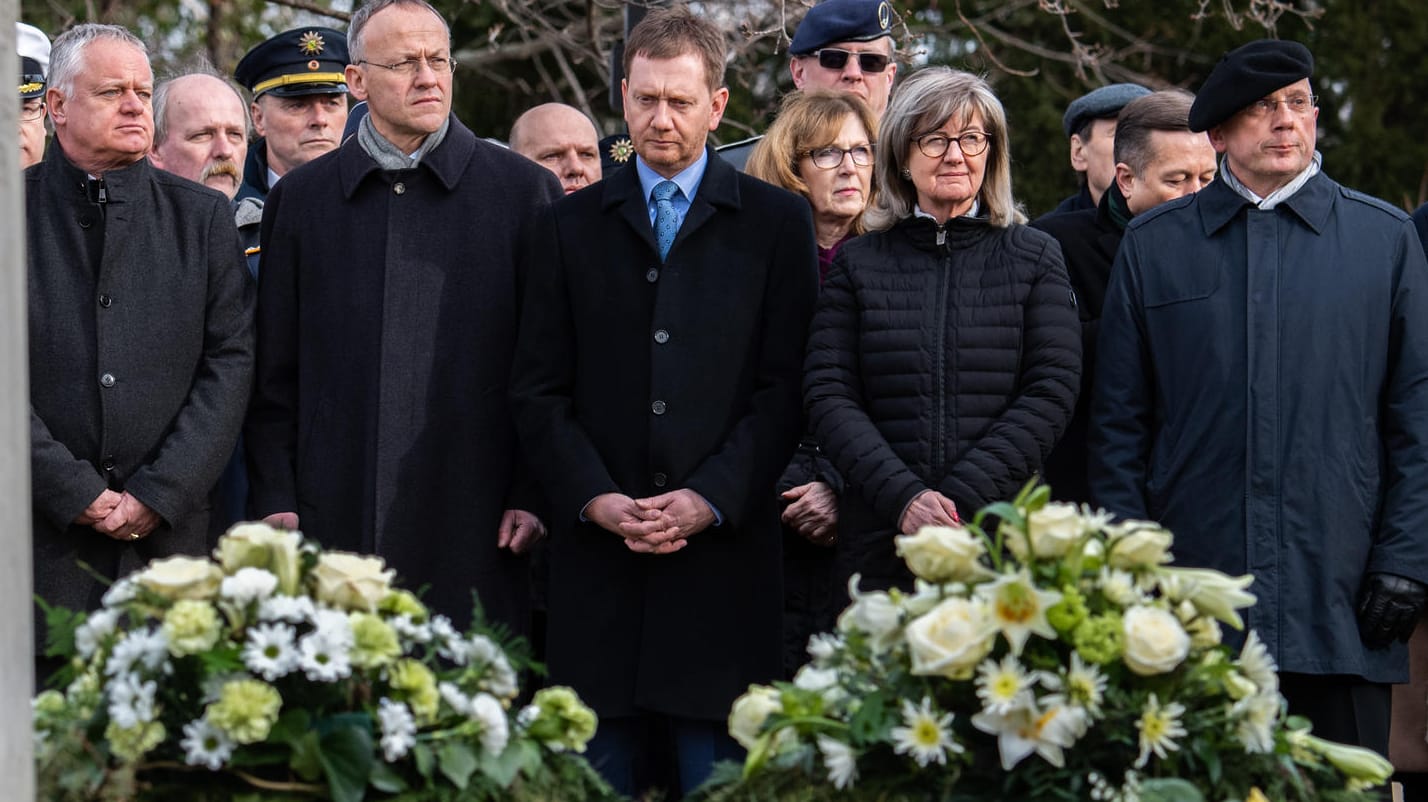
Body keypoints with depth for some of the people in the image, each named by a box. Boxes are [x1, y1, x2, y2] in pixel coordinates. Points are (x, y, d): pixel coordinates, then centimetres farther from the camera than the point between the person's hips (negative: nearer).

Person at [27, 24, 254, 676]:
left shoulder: (200, 217, 11)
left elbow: (230, 361, 4)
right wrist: (76, 493, -9)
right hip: (40, 536, -2)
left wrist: (157, 496, -6)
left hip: (169, 527, 2)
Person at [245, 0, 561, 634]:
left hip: (476, 525, -1)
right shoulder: (300, 200, 11)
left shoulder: (523, 190, 6)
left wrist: (536, 496, -3)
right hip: (336, 522, 1)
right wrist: (274, 500, 4)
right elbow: (274, 374, 12)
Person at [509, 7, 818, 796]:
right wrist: (595, 498, -6)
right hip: (598, 549, 2)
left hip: (723, 546, -2)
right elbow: (538, 389, 8)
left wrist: (711, 499, -10)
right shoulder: (571, 227, 12)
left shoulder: (776, 221, 6)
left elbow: (786, 384, 0)